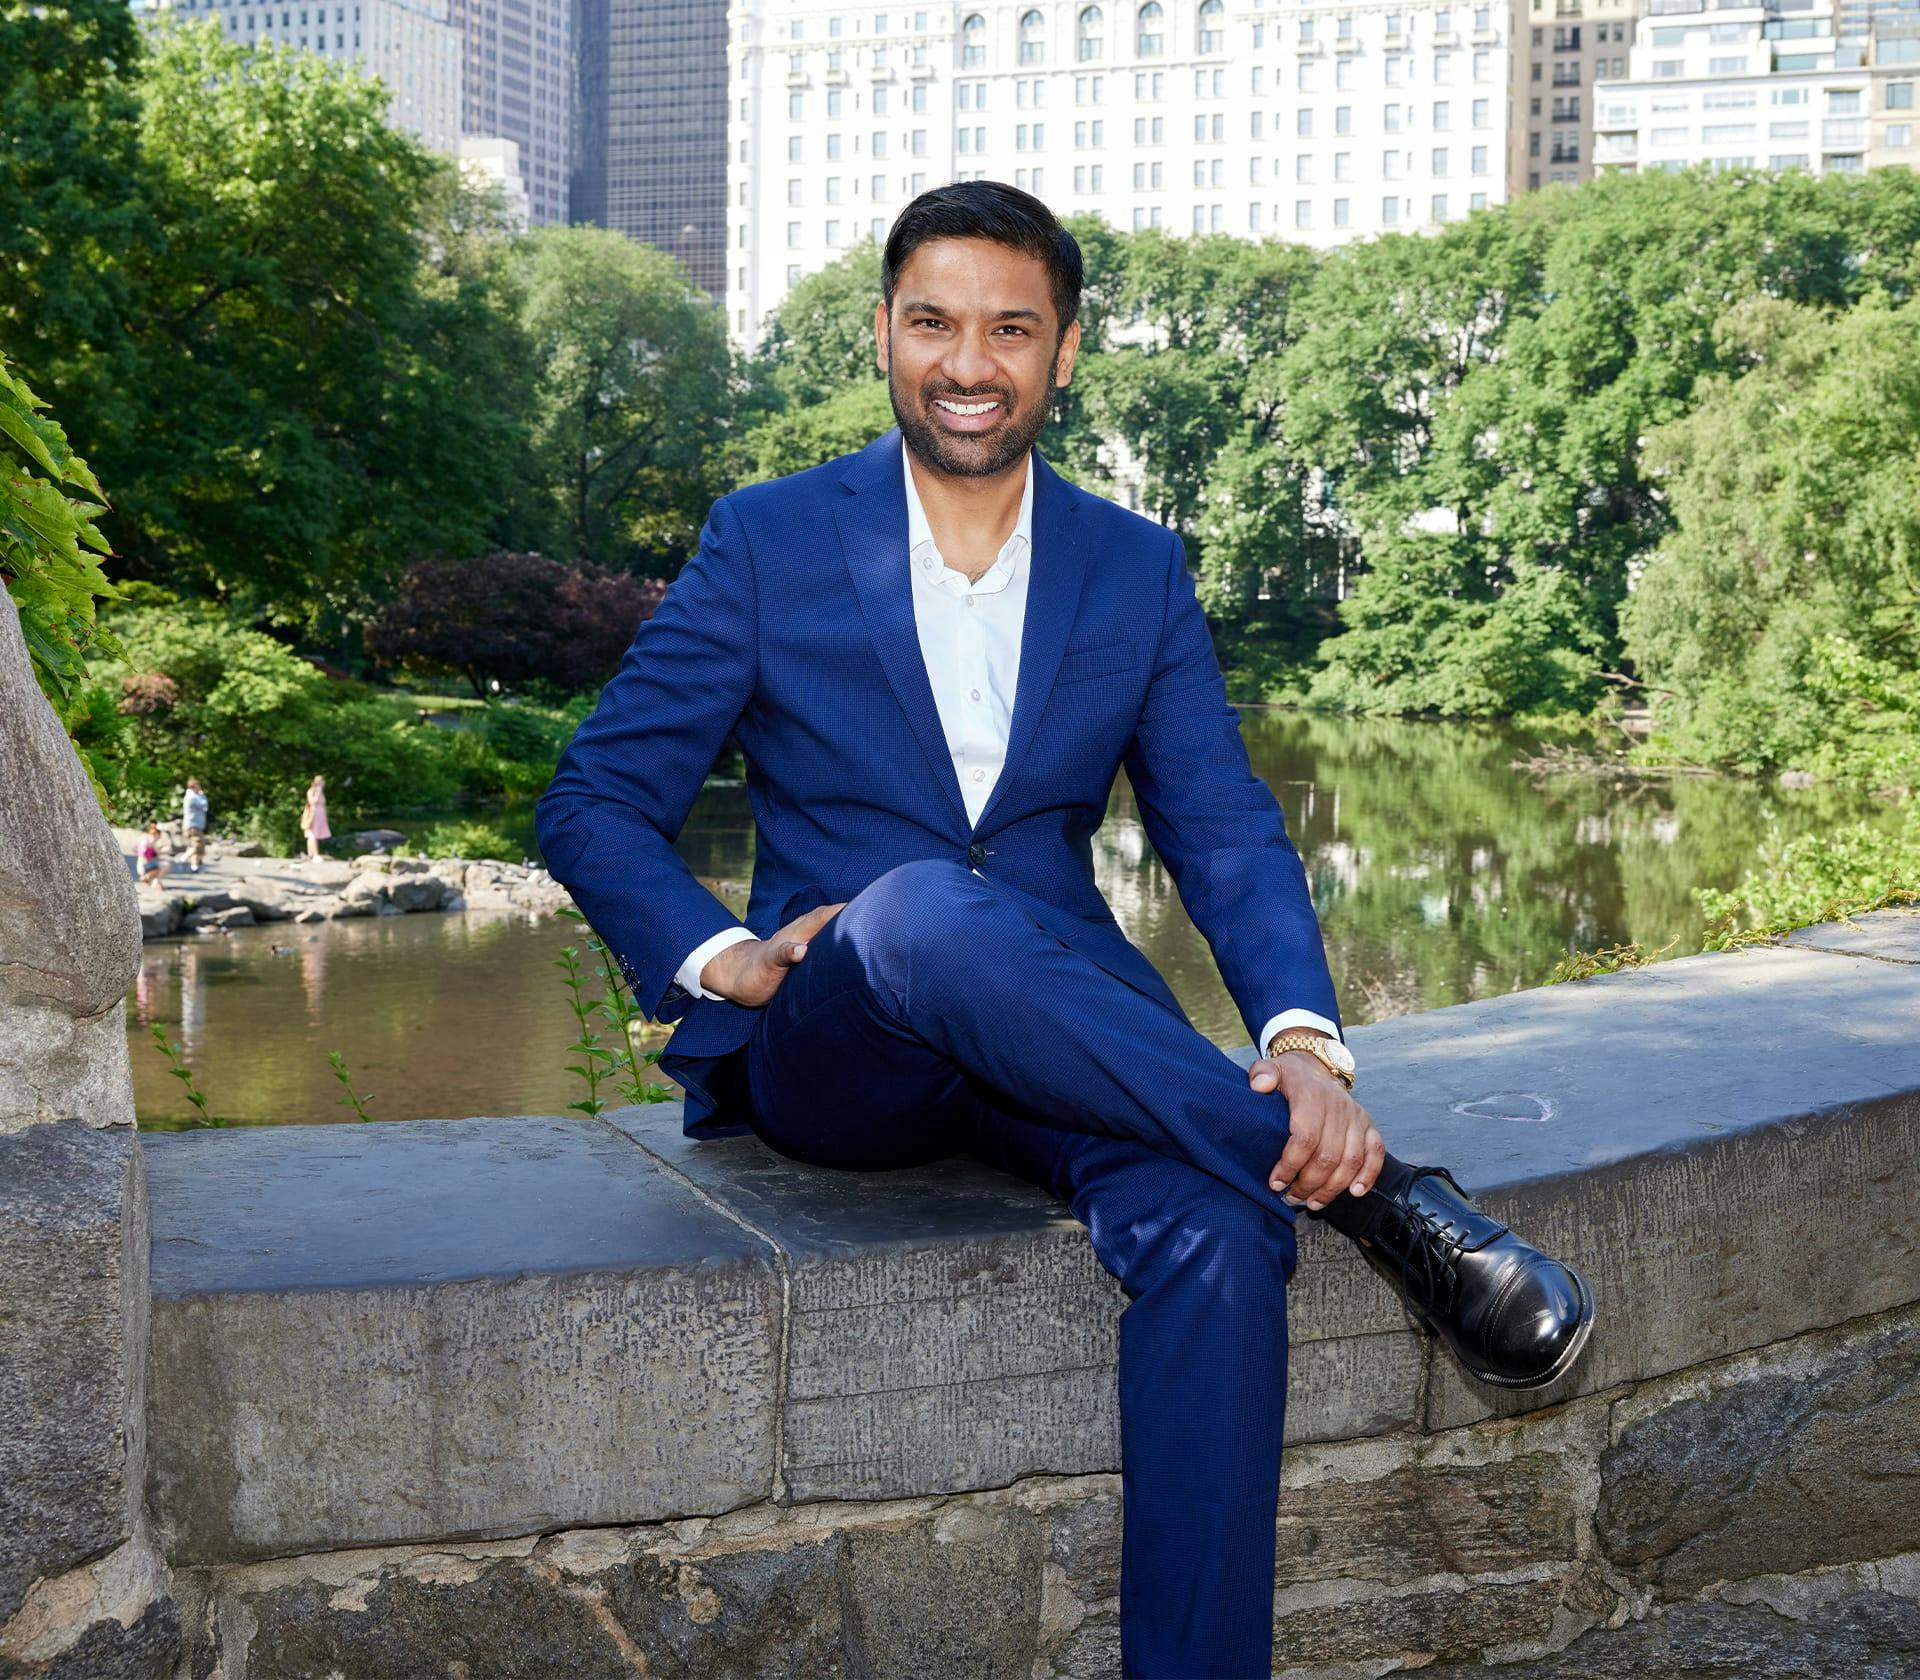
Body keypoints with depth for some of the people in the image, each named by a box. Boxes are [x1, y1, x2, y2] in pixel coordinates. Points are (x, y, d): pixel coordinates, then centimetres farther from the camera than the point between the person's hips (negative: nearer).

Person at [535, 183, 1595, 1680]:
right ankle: (1377, 1193, -30)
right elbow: (594, 804, 4)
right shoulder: (771, 540, 4)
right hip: (829, 1051, -1)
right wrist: (724, 961, -15)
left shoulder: (1140, 572, 10)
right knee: (924, 909, -38)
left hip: (1058, 1037, 2)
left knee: (1217, 1223, -32)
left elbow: (1227, 834, 0)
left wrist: (1306, 1043, -20)